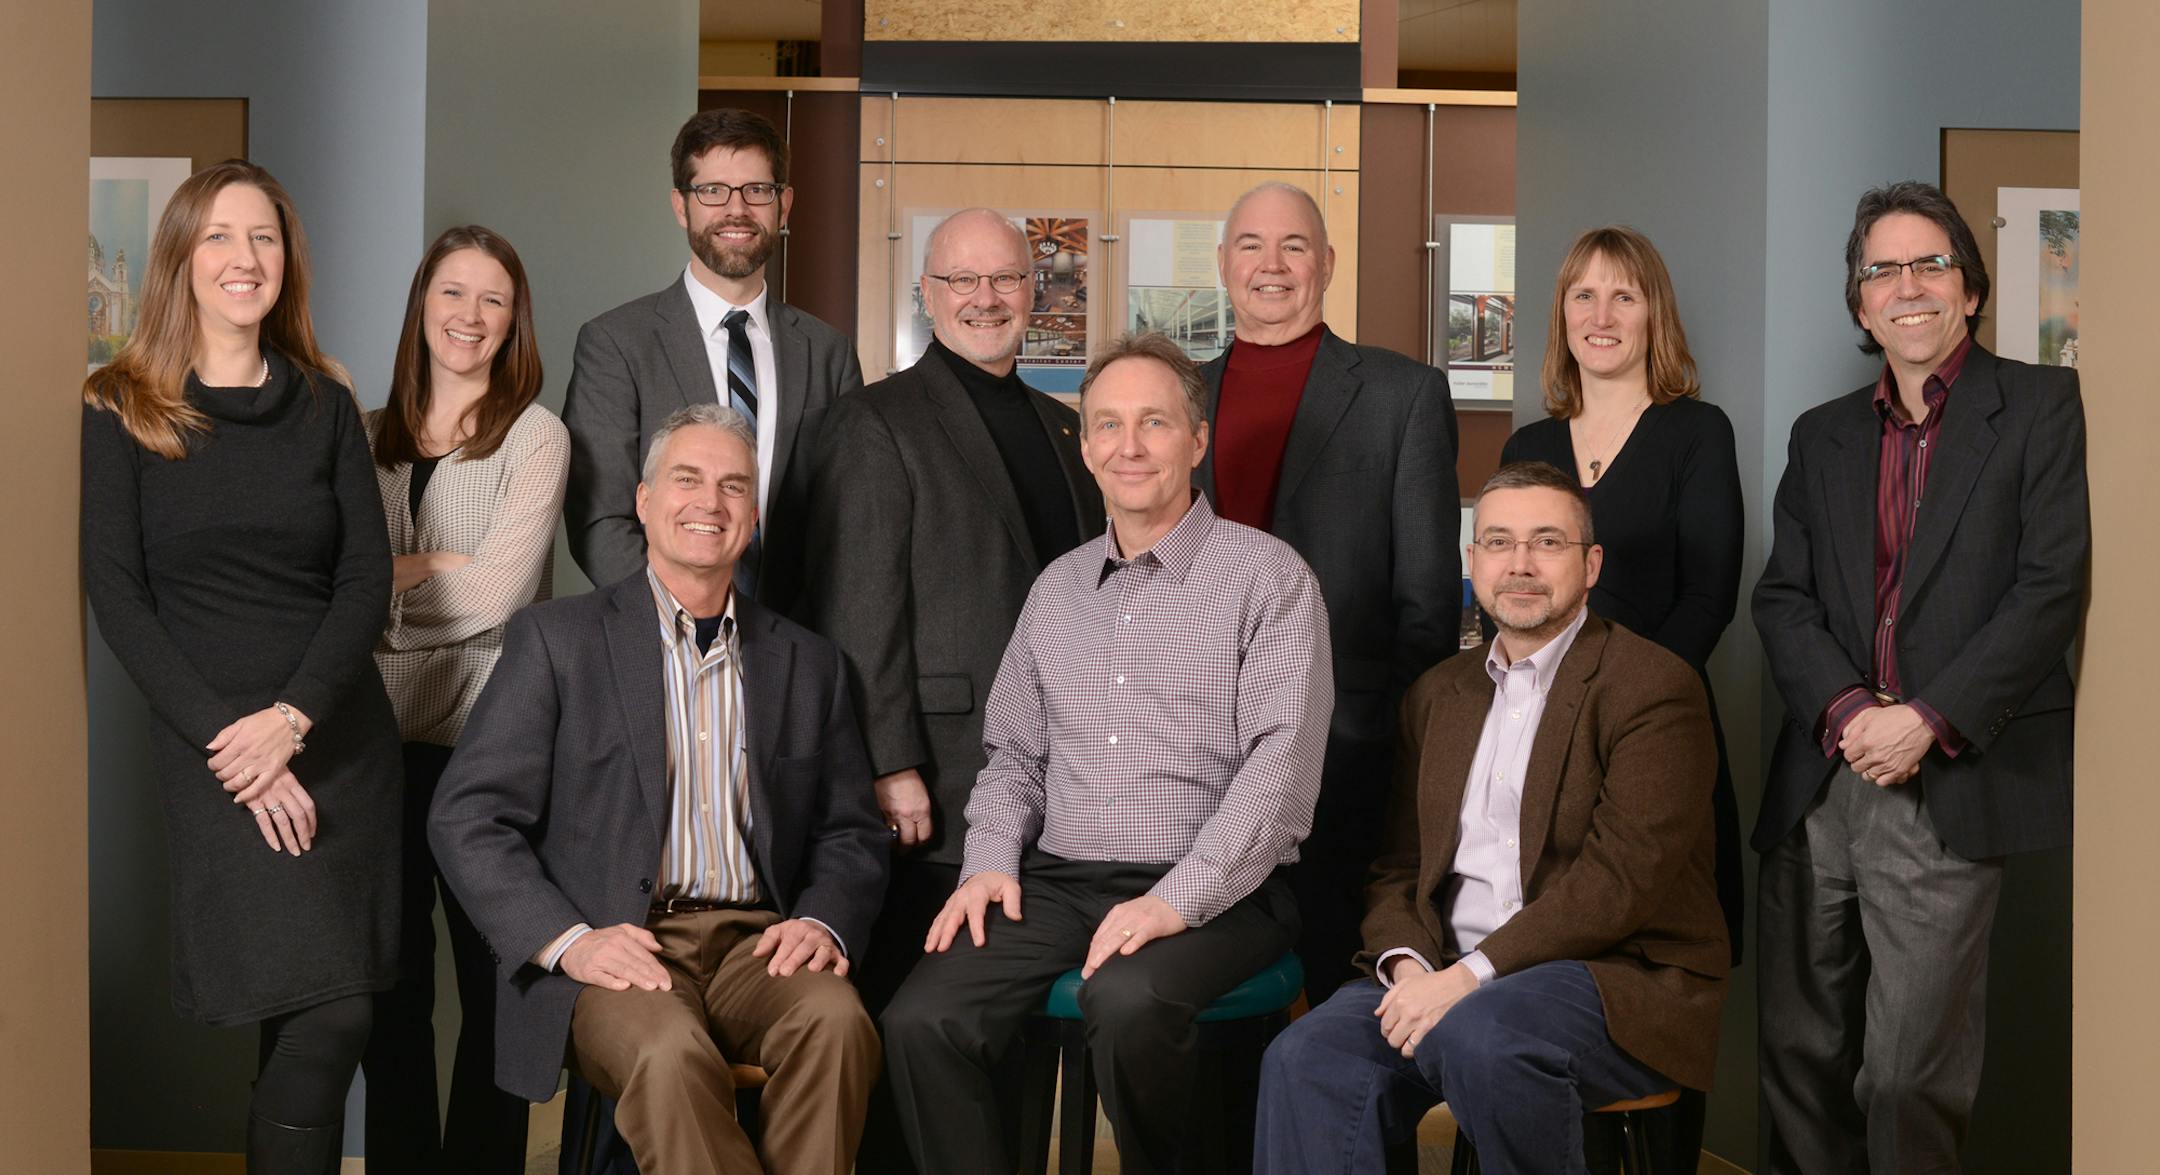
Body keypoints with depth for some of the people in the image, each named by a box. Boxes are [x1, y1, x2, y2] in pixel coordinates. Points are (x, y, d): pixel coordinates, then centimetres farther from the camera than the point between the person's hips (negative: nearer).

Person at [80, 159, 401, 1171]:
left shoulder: (325, 406, 11)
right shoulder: (119, 410, 2)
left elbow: (369, 577, 4)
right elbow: (117, 597, -3)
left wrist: (291, 717, -11)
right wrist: (226, 741, -11)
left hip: (342, 734, 3)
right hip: (211, 741, -3)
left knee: (323, 1020, 1)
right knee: (329, 1019, -15)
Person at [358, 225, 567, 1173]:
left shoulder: (535, 437, -3)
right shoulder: (369, 438, 11)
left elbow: (498, 590, -12)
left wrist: (391, 575, -2)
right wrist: (443, 570, -6)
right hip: (381, 736, 4)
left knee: (494, 980, 4)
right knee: (389, 980, 11)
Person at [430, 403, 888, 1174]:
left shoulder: (806, 662, 17)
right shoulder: (556, 639, 7)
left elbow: (851, 832, 17)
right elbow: (467, 817, 0)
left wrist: (825, 922, -6)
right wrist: (568, 940, -14)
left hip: (755, 943, 3)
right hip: (618, 948, -3)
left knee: (836, 1021, -30)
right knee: (670, 1053, -35)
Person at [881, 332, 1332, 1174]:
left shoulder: (1266, 575, -1)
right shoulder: (1058, 587, 17)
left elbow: (1282, 760, -11)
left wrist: (1177, 899, -20)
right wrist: (991, 860, 3)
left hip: (1214, 893, -4)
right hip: (1058, 883, 5)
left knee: (1127, 1003, -35)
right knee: (921, 1023, -20)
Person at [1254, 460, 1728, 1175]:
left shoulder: (1654, 687, -4)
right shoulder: (1438, 695, 18)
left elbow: (1622, 878, -14)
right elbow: (1398, 867, 17)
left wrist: (1471, 975, -19)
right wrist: (1409, 965, -6)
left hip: (1620, 979, -5)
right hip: (1448, 972, 5)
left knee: (1478, 1036, -36)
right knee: (1305, 1060, -23)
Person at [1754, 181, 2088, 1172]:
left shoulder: (2040, 408, 3)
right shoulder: (1822, 435, 17)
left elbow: (2050, 587, -6)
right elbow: (1782, 597, 9)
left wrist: (1928, 719, -14)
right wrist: (1845, 710, -10)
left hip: (1948, 791, -4)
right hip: (1820, 783, 5)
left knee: (1909, 1074, -4)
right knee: (1799, 1053, 9)